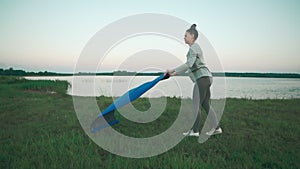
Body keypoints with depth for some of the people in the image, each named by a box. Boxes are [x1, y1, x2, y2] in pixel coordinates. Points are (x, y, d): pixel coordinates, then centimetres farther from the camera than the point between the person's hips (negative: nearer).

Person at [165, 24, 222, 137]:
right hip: (205, 78, 10)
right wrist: (176, 73, 18)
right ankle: (216, 127, 13)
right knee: (206, 105, 11)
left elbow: (189, 64, -21)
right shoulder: (194, 48, 22)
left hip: (202, 77, -10)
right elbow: (190, 67, 23)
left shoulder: (194, 47, -8)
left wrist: (173, 70, -16)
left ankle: (195, 131, 3)